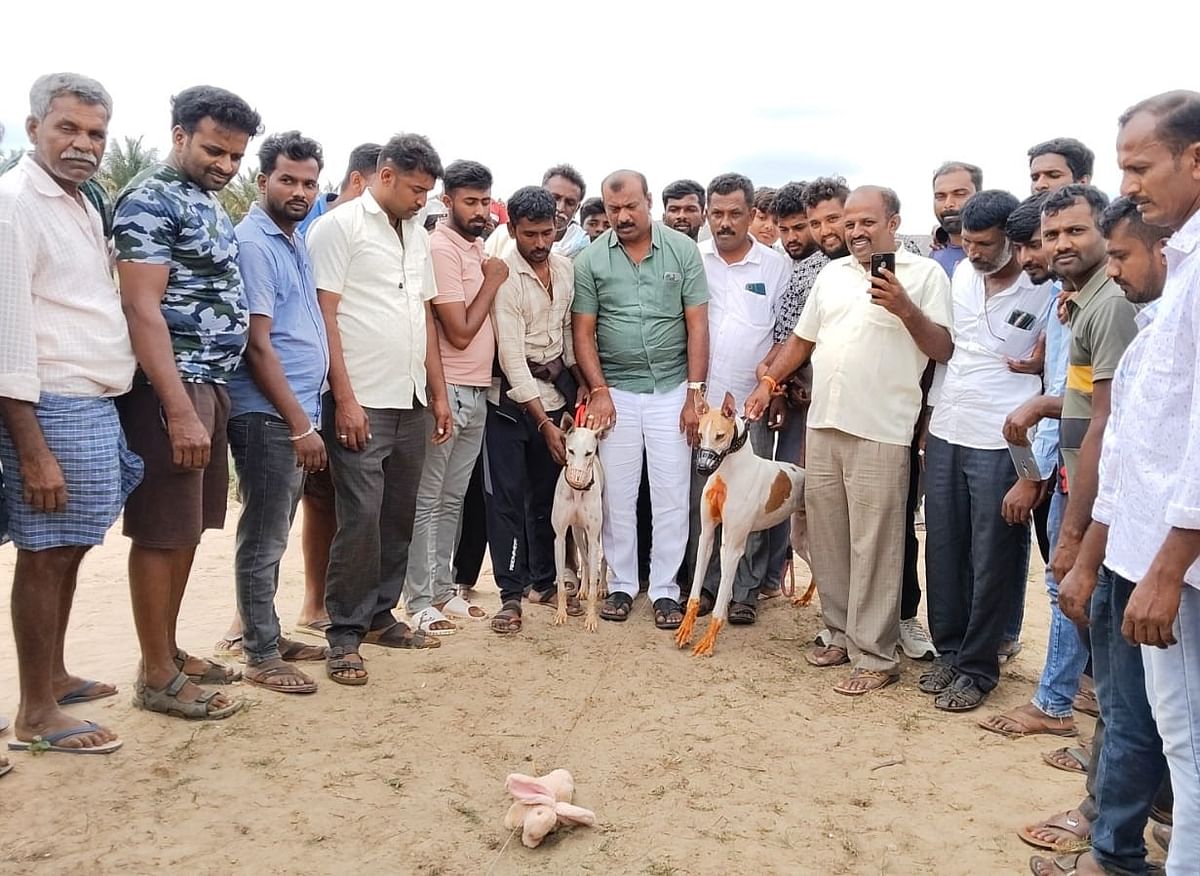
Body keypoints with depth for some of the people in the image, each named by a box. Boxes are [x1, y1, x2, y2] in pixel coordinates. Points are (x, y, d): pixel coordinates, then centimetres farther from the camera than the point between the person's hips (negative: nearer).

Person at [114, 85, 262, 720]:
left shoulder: (210, 203, 17)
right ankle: (157, 676, 9)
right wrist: (180, 410, -23)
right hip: (171, 387, -9)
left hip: (212, 383, 9)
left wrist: (211, 395, 14)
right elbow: (142, 310, -18)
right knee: (162, 532, -2)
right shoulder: (151, 200, -10)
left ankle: (169, 651, 26)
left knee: (188, 528, 14)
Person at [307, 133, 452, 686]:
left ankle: (380, 616, 24)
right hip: (362, 403, -7)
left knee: (398, 518, 11)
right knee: (360, 521, -6)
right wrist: (345, 397, -15)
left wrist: (438, 393, 15)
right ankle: (344, 636, 6)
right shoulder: (339, 226, -4)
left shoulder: (417, 235, 17)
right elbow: (324, 315, -9)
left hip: (413, 402, 7)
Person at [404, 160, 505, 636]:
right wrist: (492, 280, -8)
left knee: (453, 498, 14)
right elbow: (460, 331, -17)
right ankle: (419, 601, 9)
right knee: (427, 500, 1)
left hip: (478, 390, 8)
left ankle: (443, 589, 24)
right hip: (448, 389, -8)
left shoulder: (476, 246, 13)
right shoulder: (441, 248, -13)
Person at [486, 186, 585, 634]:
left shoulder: (565, 267, 3)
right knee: (506, 496, -1)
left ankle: (544, 580, 26)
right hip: (511, 397, -5)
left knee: (547, 492, 12)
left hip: (554, 391, 6)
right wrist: (544, 422, -21)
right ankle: (511, 593, 7)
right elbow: (512, 357, -20)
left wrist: (579, 386, 9)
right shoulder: (504, 277, -17)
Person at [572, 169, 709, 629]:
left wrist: (695, 393, -6)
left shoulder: (682, 250, -2)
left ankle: (665, 590, 14)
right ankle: (621, 585, 20)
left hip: (672, 390, 0)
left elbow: (697, 325, -2)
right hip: (616, 391, 1)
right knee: (616, 495, 6)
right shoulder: (590, 260, -1)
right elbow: (583, 331, 2)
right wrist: (599, 390, -6)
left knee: (671, 495, 3)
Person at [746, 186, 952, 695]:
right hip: (823, 425, 6)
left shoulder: (924, 273, 0)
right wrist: (769, 380, 13)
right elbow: (803, 338, 22)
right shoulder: (831, 274, 16)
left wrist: (905, 309, -19)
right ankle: (842, 634, 27)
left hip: (880, 433, -6)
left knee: (873, 546, -2)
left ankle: (875, 656, 8)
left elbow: (943, 349, -6)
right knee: (826, 537, 12)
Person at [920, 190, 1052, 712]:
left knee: (993, 560, 4)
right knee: (943, 550, 12)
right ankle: (948, 650, 28)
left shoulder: (1046, 291, -10)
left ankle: (977, 668, 17)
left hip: (1001, 443, -5)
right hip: (945, 434, 6)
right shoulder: (960, 275, 7)